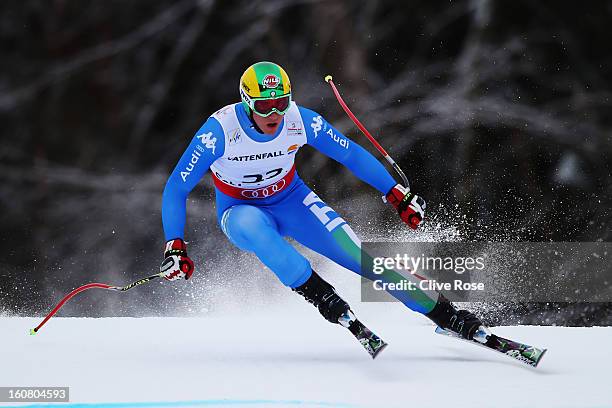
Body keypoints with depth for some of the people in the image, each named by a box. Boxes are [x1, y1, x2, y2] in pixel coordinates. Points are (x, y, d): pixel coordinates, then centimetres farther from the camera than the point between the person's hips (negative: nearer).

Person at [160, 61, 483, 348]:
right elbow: (176, 188, -23)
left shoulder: (301, 121, -21)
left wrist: (397, 195, -5)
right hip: (240, 212, -2)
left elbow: (352, 155, -6)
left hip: (292, 200, 2)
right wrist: (175, 247, -32)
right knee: (251, 224, -41)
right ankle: (323, 298, -35)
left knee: (360, 256, -16)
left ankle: (449, 317, -9)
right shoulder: (220, 130, -28)